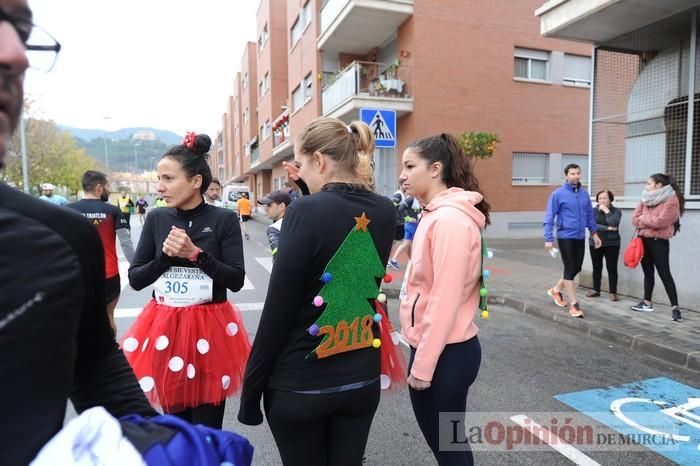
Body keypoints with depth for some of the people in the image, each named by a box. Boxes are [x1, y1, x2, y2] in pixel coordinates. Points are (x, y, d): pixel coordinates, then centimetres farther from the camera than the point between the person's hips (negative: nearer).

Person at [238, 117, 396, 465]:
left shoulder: (305, 211, -19)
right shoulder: (384, 211, -2)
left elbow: (277, 311, -17)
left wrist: (250, 390, -6)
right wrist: (314, 195, 8)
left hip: (299, 383, -5)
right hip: (362, 377, 5)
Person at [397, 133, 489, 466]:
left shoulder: (449, 220, -21)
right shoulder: (437, 215, 9)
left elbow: (445, 300, -24)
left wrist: (422, 366, -19)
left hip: (444, 353, -9)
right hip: (437, 348, 9)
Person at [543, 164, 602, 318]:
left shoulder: (584, 193, 7)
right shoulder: (558, 194, -9)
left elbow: (590, 214, 16)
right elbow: (549, 217, -10)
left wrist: (594, 233, 13)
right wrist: (548, 238, -15)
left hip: (580, 237, 6)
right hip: (565, 236, -6)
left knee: (576, 268, 13)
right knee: (570, 268, -3)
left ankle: (556, 290, 35)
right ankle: (574, 304, 5)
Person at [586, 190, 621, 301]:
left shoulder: (616, 211, -1)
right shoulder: (593, 211, 1)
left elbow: (613, 223, -19)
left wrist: (606, 211, -13)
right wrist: (607, 228, -17)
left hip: (612, 244, -1)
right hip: (595, 243, 2)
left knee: (612, 268, -1)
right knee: (596, 267, 9)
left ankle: (613, 292, 6)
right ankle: (596, 290, 20)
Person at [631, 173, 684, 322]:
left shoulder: (672, 200, -11)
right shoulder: (646, 199, 11)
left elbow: (660, 221, -21)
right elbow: (634, 219, 4)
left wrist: (643, 218, -6)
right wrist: (649, 221, -13)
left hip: (659, 241, -7)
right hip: (644, 240, 7)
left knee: (664, 274, -7)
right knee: (648, 272, 14)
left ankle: (675, 307, -1)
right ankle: (647, 303, 23)